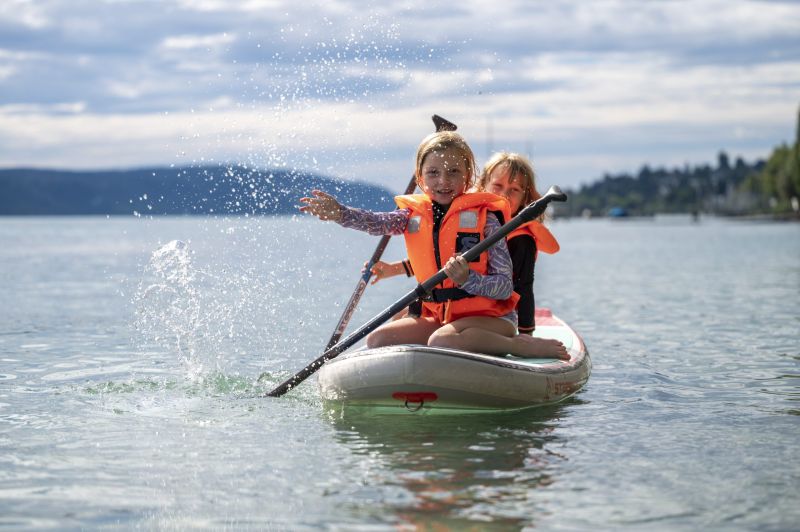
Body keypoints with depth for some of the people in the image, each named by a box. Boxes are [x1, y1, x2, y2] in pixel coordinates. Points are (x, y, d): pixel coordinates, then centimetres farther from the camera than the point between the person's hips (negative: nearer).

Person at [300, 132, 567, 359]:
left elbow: (505, 287, -12)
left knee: (442, 339, -35)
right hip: (439, 316, 6)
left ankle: (522, 345, -20)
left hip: (491, 317, -6)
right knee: (377, 341, -11)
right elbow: (378, 223, -16)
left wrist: (467, 279, -30)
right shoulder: (415, 215, 6)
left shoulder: (484, 218, -8)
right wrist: (340, 213, -34)